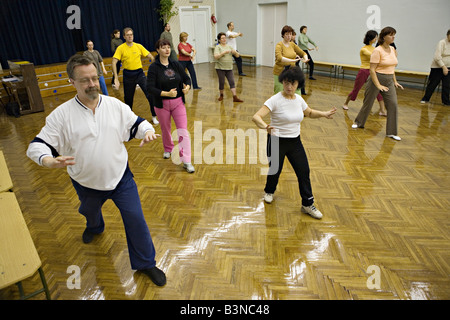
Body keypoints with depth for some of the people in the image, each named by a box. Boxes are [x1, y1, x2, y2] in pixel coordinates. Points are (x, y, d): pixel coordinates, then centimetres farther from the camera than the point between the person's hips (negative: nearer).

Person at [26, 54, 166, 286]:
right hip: (87, 182, 1)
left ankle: (146, 263, 21)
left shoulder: (115, 105, -10)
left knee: (135, 219, 0)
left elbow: (136, 123, 3)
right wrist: (49, 160, -36)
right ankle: (94, 227, 71)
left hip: (121, 177, -1)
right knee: (90, 211, 31)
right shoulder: (61, 114, -15)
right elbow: (38, 145, -13)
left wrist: (148, 131, -21)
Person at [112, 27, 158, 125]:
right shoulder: (121, 48, -4)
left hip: (140, 73, 1)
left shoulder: (139, 46, 3)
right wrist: (116, 78, -18)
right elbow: (114, 62, -10)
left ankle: (154, 116, 3)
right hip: (128, 75, -1)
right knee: (128, 97, 9)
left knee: (150, 94, -11)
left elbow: (151, 57, 6)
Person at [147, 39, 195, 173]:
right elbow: (150, 88, -16)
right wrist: (167, 93, -28)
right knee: (166, 130, 17)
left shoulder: (176, 64, 1)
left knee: (183, 131, -7)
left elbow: (187, 78, 10)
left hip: (178, 102, 2)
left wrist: (187, 87, -14)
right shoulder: (154, 67, -9)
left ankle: (186, 161, -3)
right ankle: (168, 149, 47)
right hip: (162, 104, -1)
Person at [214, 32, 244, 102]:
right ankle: (221, 95, 26)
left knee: (232, 82, -4)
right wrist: (224, 52, -27)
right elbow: (216, 57, -18)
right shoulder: (218, 47, -2)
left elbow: (237, 55, 10)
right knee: (222, 82, 3)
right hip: (220, 68, -4)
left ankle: (235, 97, -6)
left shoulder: (229, 46, 12)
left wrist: (235, 52, -12)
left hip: (229, 68, 4)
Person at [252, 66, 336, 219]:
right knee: (275, 170, 11)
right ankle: (269, 192, 45)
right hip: (277, 142, -5)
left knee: (304, 171, 3)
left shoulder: (299, 99, 1)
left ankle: (308, 204, 19)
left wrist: (323, 114, 4)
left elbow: (309, 113, 22)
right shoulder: (275, 100, -17)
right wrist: (265, 126, -48)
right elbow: (256, 117, -28)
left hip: (295, 141, 5)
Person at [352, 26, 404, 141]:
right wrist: (378, 85, -21)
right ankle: (358, 122, 31)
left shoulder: (393, 50, 10)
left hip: (389, 81, 6)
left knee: (393, 104, -5)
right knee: (368, 103, 7)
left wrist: (395, 81, 15)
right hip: (376, 79, -6)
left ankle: (391, 132, -1)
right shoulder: (377, 51, -12)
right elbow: (372, 70, -17)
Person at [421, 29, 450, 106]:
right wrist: (443, 67, -22)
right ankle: (425, 99, 19)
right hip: (437, 67, -5)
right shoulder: (442, 43, -13)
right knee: (432, 84, 3)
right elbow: (437, 57, -19)